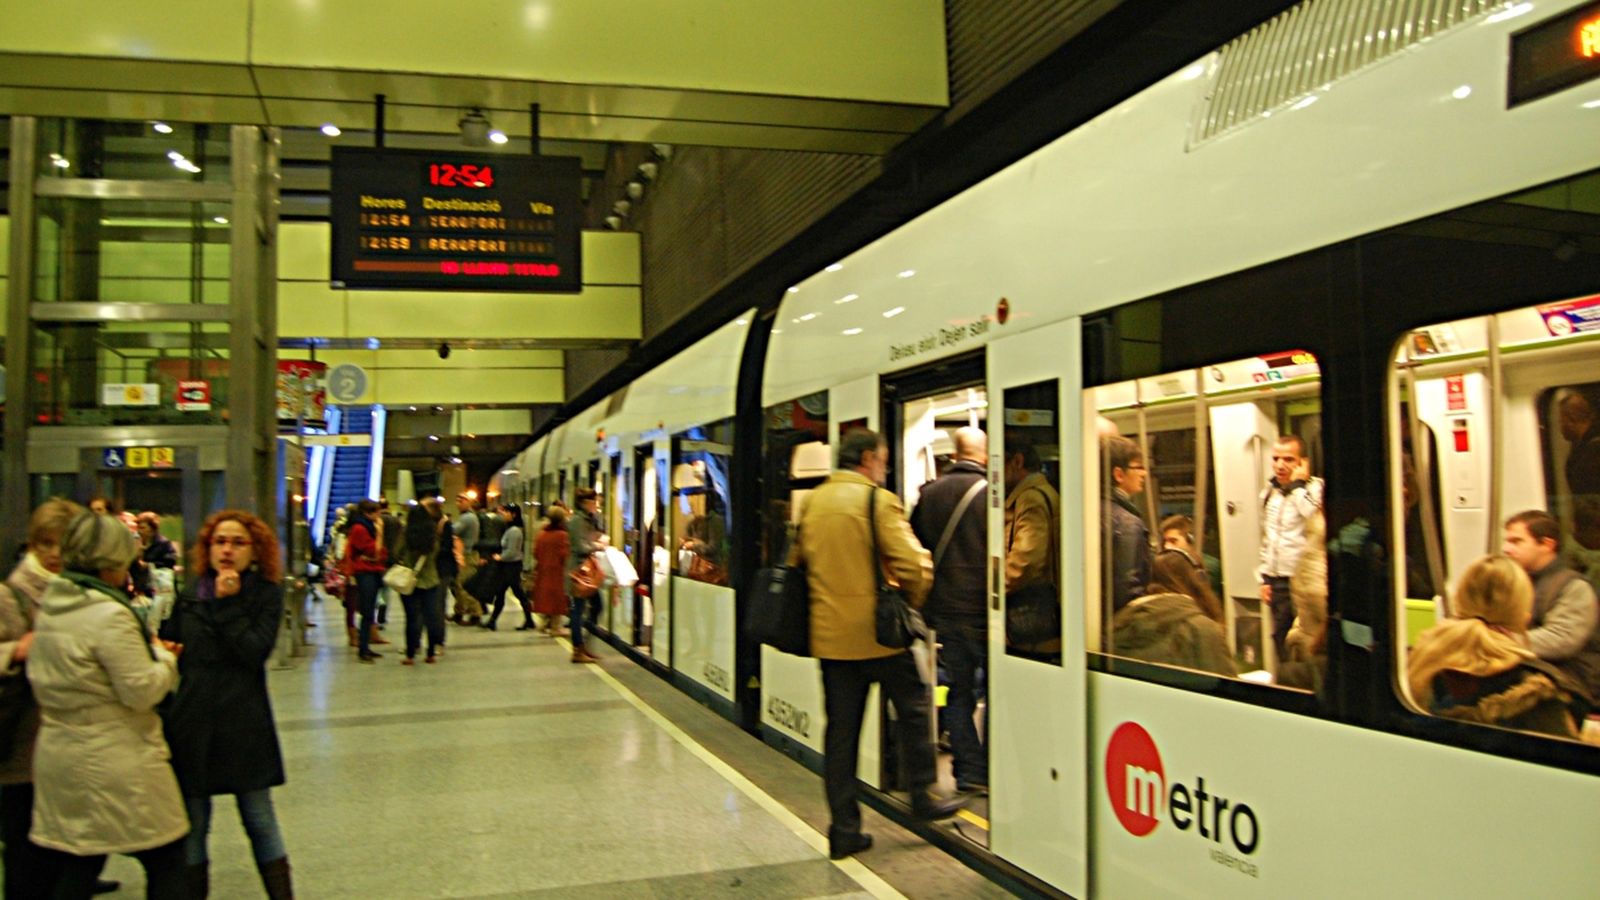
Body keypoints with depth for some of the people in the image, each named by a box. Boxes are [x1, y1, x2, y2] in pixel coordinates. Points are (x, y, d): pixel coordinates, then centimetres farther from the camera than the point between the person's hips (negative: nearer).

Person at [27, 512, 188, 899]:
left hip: (57, 757, 8)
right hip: (117, 764, -8)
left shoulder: (48, 606, 6)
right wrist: (164, 658, 0)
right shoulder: (110, 615, -20)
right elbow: (141, 691, -20)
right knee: (166, 863, 6)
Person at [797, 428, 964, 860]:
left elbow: (799, 560, 15)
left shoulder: (812, 502, 7)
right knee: (913, 706, 16)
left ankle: (844, 829, 13)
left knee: (841, 728, 9)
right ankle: (923, 796, 24)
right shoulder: (879, 501, -11)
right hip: (877, 630, -5)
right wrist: (911, 602, 2)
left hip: (829, 633, 5)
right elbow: (913, 564, -17)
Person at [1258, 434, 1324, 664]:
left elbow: (1315, 521, -27)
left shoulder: (1316, 487, -6)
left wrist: (1298, 483, -16)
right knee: (1281, 642, 12)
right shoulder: (1269, 493, 14)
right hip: (1277, 583, 6)